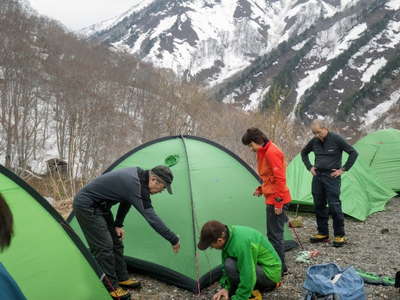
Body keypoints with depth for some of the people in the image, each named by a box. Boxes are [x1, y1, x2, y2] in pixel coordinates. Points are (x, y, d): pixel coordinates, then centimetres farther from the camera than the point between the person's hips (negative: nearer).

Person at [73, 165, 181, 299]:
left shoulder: (138, 175, -2)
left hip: (99, 206, 10)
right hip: (86, 206, -10)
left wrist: (118, 225, 10)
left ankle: (122, 278, 25)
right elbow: (151, 218, -30)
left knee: (116, 241, 12)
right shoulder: (134, 185, -30)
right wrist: (174, 240, -23)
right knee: (104, 247, -9)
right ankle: (111, 287, 4)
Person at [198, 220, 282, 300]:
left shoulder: (241, 243, -32)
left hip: (270, 273, -9)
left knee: (230, 265, -26)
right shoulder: (229, 233, -4)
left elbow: (247, 277, -29)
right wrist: (226, 287, -3)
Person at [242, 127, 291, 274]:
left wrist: (278, 202, -21)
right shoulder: (264, 152, 13)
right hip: (272, 198, 10)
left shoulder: (272, 152, -18)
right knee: (273, 233, 16)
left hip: (276, 200, -10)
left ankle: (280, 268, 7)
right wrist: (261, 189, 11)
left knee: (275, 234, -3)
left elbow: (280, 179, -22)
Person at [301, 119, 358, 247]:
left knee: (334, 205, -7)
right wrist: (310, 167, 11)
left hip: (331, 176, -5)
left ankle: (340, 235, 4)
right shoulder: (314, 141, 4)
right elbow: (304, 153, 21)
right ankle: (323, 233, 21)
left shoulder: (336, 139, -11)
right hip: (317, 176, 6)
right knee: (319, 205, 9)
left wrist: (343, 169, -10)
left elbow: (353, 153, -9)